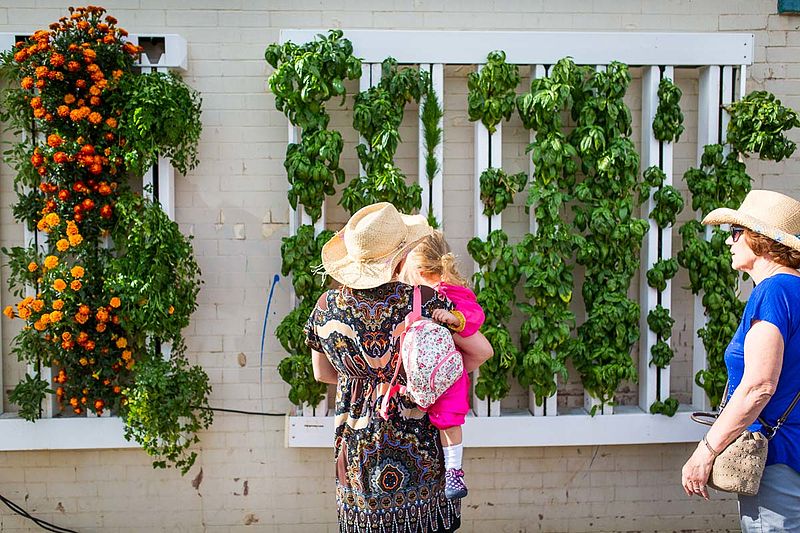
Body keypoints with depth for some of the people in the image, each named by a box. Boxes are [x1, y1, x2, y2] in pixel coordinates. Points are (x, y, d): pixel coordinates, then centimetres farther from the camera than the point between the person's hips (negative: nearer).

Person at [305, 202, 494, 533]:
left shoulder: (327, 308, -8)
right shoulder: (425, 302, -16)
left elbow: (322, 373, 8)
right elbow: (481, 351, -7)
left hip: (358, 456, 2)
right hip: (419, 455, -2)